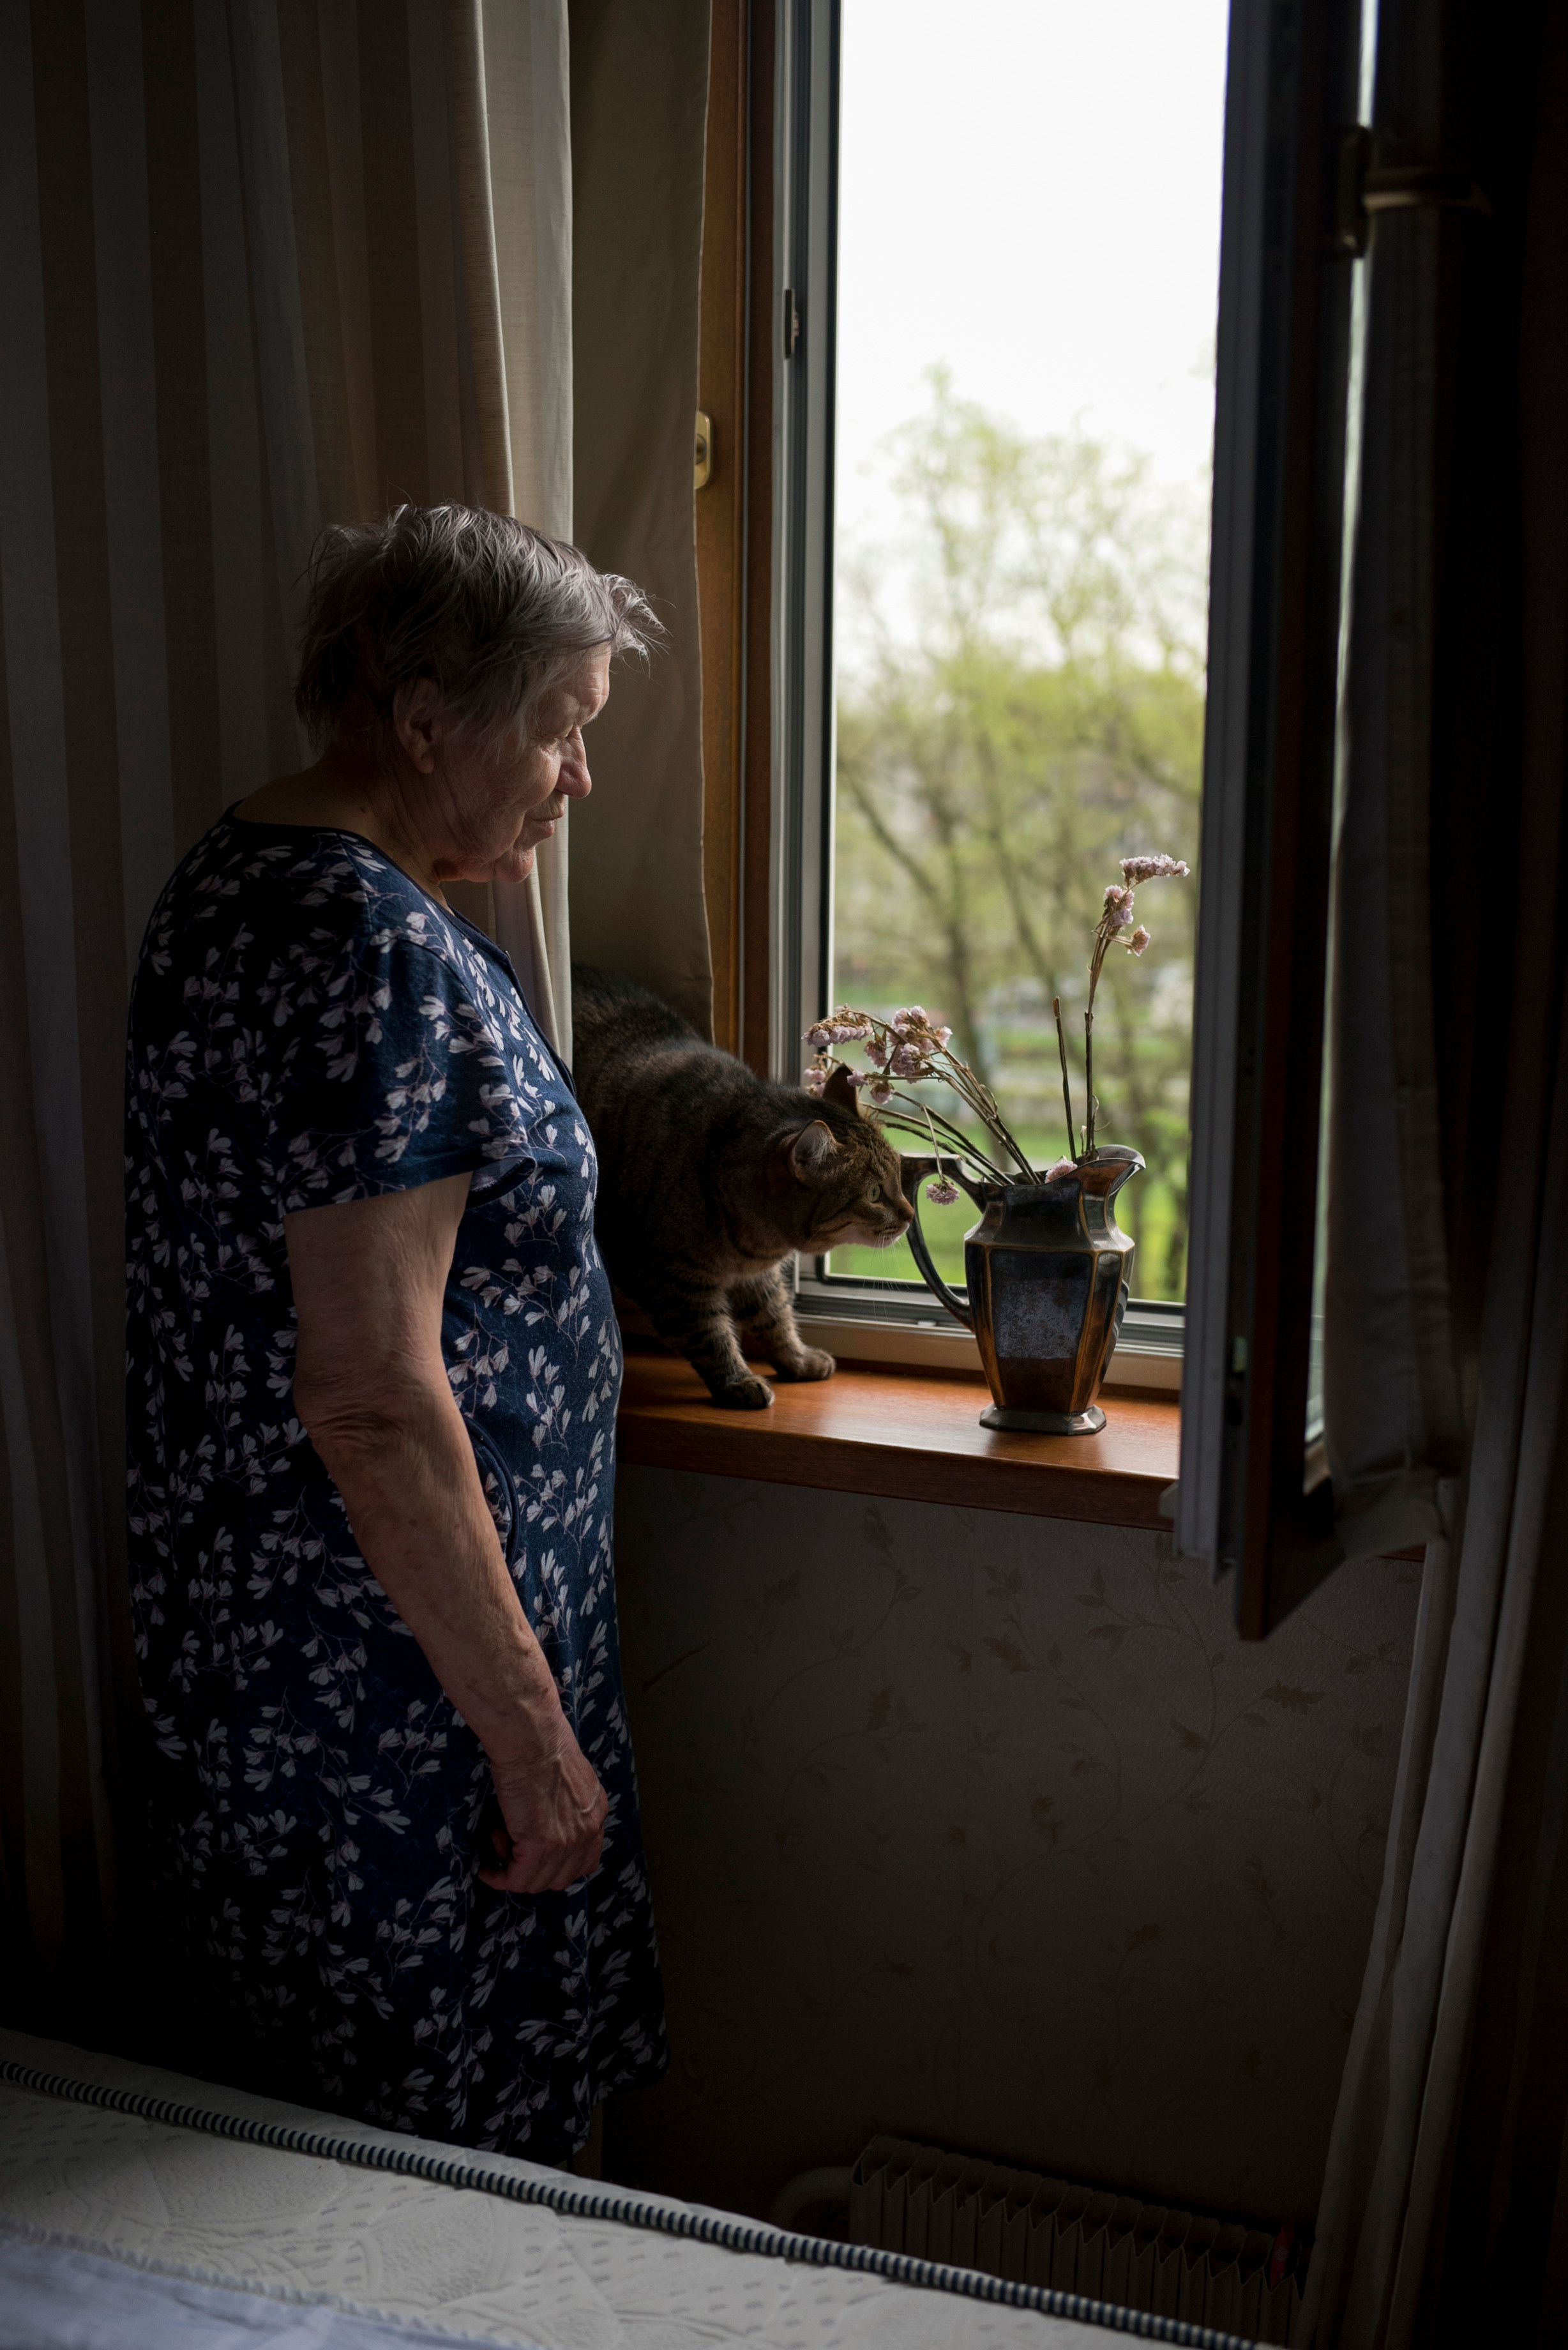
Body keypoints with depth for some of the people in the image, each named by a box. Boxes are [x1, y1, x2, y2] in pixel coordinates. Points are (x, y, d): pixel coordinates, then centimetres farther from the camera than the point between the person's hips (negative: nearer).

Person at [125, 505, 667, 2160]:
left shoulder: (239, 878, 7)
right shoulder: (375, 949, -25)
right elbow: (374, 1405, -27)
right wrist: (533, 1735, -20)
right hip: (388, 1681, -10)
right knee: (451, 2152, 10)